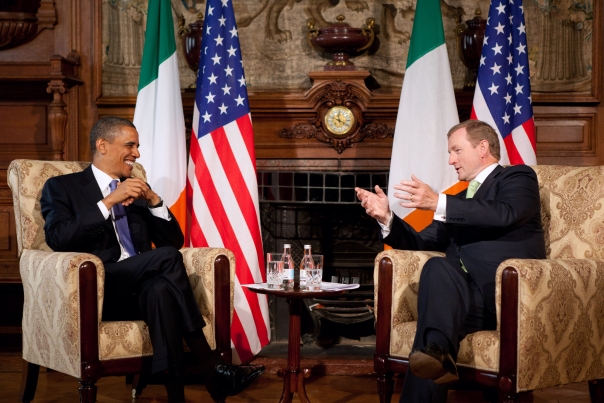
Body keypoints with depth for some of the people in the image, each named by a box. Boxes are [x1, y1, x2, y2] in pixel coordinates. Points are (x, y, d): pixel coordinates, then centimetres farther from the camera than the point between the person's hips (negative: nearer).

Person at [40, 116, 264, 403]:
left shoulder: (137, 189, 24)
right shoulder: (61, 187, 9)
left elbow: (174, 241, 19)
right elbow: (57, 238, -9)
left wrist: (154, 201, 2)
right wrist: (109, 201, -13)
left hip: (140, 289, 4)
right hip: (95, 291, -4)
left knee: (161, 289, -36)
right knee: (168, 258, -31)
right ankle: (211, 370, -31)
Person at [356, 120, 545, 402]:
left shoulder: (518, 177, 9)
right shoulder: (459, 199, 29)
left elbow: (504, 214, -13)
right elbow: (422, 243, 23)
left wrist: (439, 204, -22)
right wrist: (387, 218, 5)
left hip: (506, 292, -5)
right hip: (463, 294, 5)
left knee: (437, 267, -32)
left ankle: (436, 350, -48)